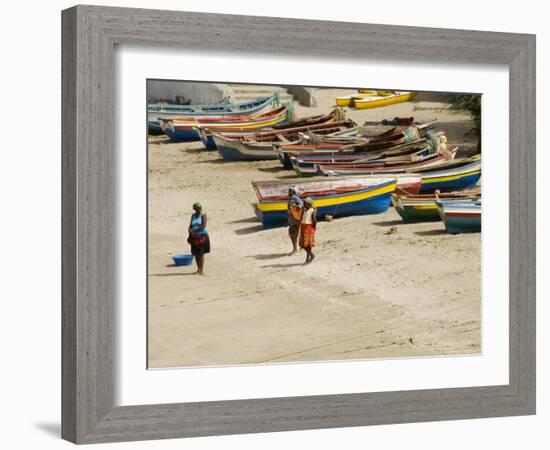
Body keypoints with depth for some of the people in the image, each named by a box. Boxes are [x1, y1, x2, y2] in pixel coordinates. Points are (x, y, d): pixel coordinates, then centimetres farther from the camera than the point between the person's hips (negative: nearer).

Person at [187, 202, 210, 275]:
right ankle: (198, 269, 18)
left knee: (201, 254, -3)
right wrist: (190, 230, -11)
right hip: (194, 236, 5)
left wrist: (194, 229, -20)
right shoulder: (193, 215, 10)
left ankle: (201, 270, 1)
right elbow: (190, 225, 11)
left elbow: (204, 226, -16)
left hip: (202, 236, -5)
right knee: (195, 253, 7)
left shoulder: (203, 215, -6)